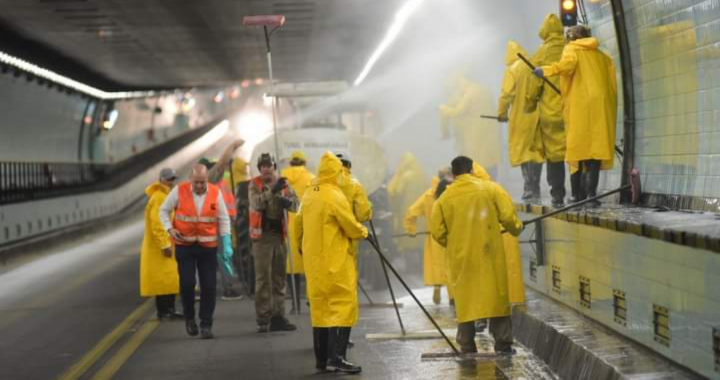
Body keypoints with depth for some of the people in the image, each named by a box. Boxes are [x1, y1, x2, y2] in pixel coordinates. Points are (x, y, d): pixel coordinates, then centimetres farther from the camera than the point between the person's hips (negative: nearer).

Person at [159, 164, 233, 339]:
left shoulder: (215, 193, -3)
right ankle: (189, 317, 17)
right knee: (187, 282, -7)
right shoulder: (179, 191, -6)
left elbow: (223, 219, 4)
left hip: (208, 246, 1)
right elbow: (164, 210, 6)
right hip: (184, 245, -1)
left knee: (209, 286, -1)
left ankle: (206, 325, 8)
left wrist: (227, 244, -3)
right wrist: (170, 228, -10)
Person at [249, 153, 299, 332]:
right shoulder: (254, 185, -3)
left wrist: (288, 201, -22)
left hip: (279, 234, 5)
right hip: (262, 235, -5)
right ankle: (263, 318, -4)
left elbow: (295, 204, 0)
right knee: (263, 278, -6)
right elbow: (256, 203, -22)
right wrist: (272, 191, -34)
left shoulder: (283, 183, 9)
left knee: (279, 277, 9)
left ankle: (278, 316, 15)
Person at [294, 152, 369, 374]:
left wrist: (302, 247, 30)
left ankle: (322, 360, 14)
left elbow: (299, 224, 17)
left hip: (313, 262, 8)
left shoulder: (309, 195, 10)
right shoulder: (335, 196, -14)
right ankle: (337, 358, -15)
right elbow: (352, 228, -11)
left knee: (320, 307, 12)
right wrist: (363, 232, 9)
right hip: (336, 263, -8)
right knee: (342, 305, -6)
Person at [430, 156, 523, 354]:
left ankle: (467, 348, 6)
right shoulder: (489, 189, -3)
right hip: (489, 254, -1)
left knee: (465, 299, 7)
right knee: (497, 295, 6)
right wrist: (516, 228, 14)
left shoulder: (445, 198, 2)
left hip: (461, 257, 1)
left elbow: (437, 231, 1)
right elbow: (508, 216, -7)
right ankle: (503, 344, 5)